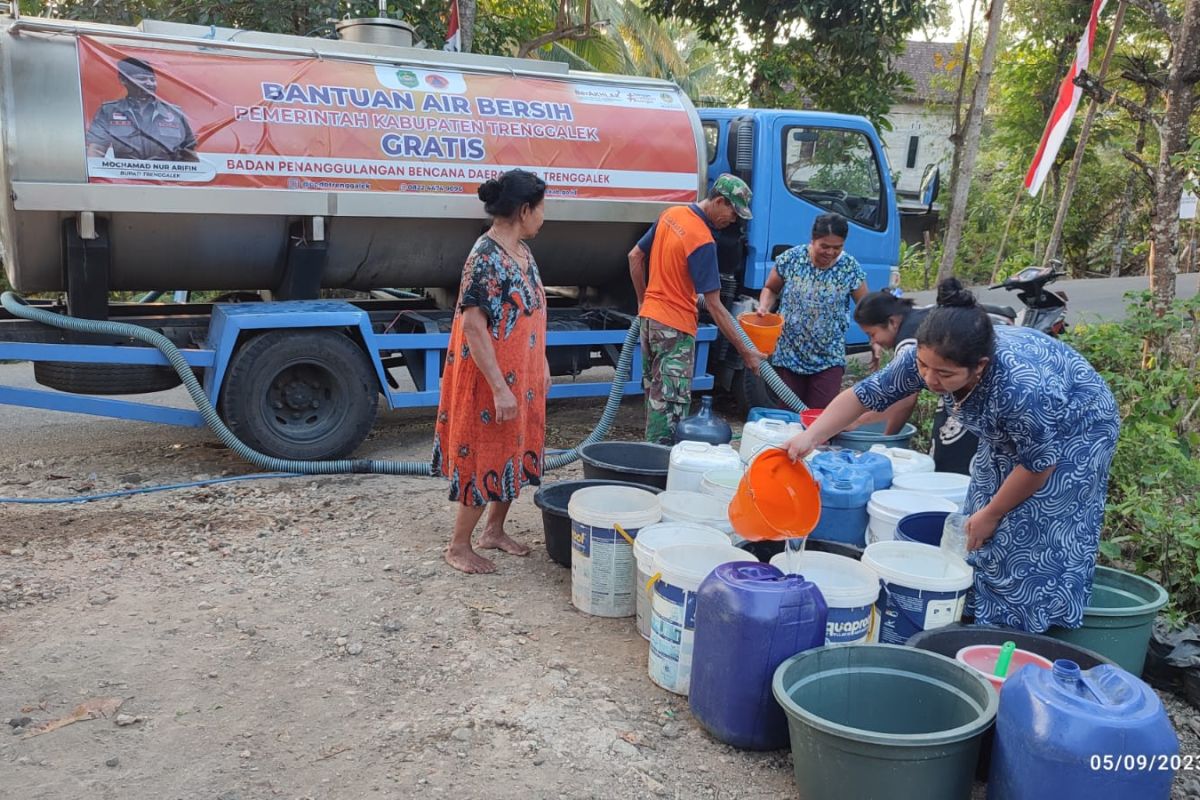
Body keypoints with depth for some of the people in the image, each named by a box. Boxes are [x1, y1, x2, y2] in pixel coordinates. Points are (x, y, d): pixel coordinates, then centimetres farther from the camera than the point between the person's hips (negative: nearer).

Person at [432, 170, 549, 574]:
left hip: (523, 377, 9)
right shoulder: (485, 258, -22)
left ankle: (495, 531, 34)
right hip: (493, 379, -9)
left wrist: (542, 365, 16)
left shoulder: (522, 251, 6)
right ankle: (458, 546, 17)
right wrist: (499, 388, -25)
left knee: (515, 453, 18)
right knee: (486, 457, 1)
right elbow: (473, 326, -25)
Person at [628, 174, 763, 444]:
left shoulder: (671, 214, 4)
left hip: (649, 318, 9)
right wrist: (745, 352, -17)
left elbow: (635, 256, 13)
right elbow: (714, 306, -21)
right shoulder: (703, 241, -21)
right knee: (671, 406, -3)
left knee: (655, 397, 18)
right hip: (676, 327, -9)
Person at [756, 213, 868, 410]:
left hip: (829, 359, -1)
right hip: (788, 354, 1)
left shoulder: (850, 268, -8)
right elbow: (770, 289, 9)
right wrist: (764, 307, -11)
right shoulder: (790, 259, -8)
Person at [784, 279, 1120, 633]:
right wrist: (811, 436, -31)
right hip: (1011, 430, 7)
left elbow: (1039, 463, -28)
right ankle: (984, 618, 22)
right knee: (981, 536, 7)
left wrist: (991, 514, -15)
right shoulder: (925, 357, -28)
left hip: (1072, 432, -6)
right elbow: (864, 394, -18)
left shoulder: (1022, 388, -44)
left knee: (1030, 538, -10)